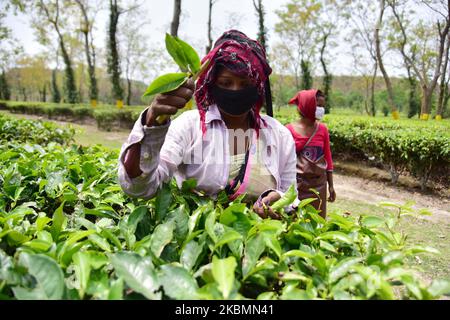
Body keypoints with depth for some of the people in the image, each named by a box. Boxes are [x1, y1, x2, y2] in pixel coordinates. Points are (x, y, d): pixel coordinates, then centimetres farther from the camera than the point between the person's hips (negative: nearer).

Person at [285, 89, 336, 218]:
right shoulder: (290, 130, -8)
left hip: (319, 184, 3)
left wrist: (331, 186, 10)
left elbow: (327, 158, 8)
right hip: (297, 184, -3)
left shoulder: (322, 129, 2)